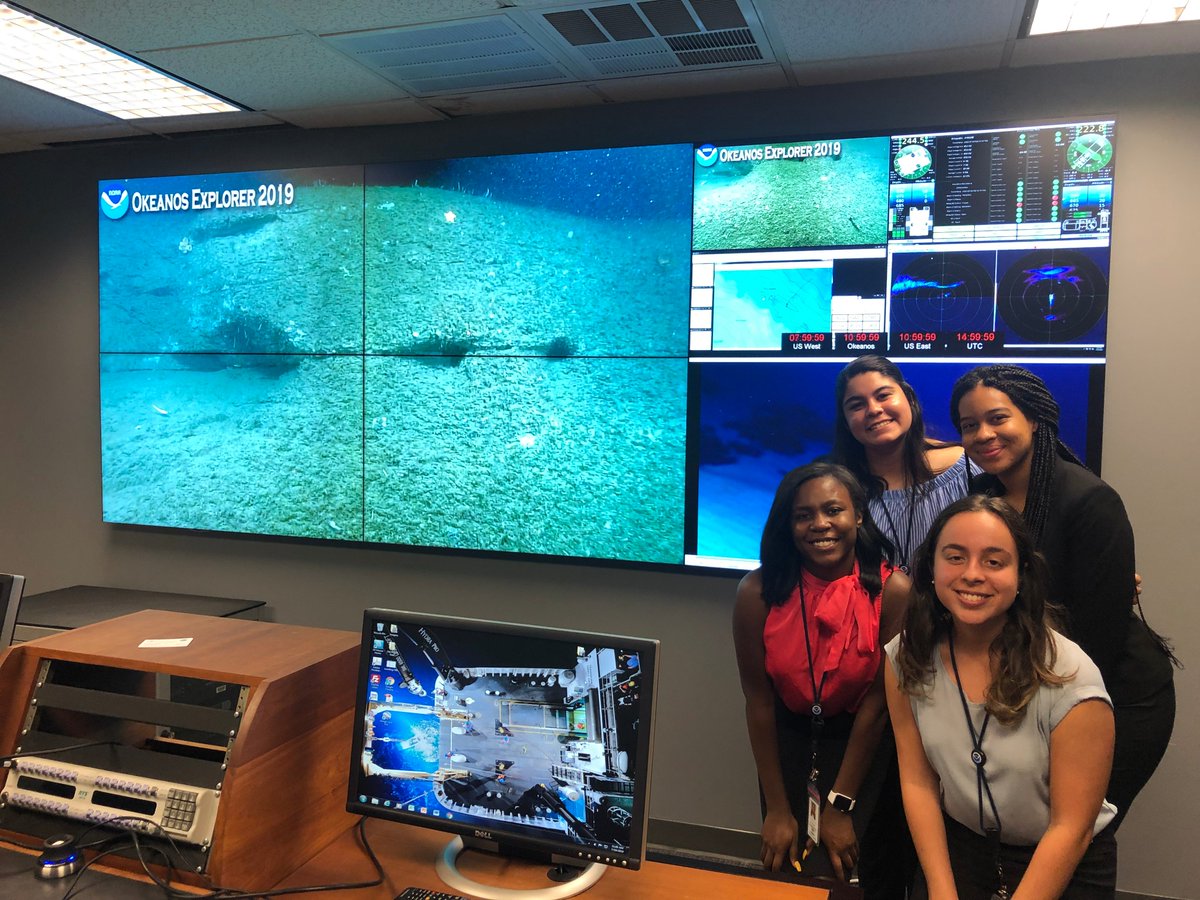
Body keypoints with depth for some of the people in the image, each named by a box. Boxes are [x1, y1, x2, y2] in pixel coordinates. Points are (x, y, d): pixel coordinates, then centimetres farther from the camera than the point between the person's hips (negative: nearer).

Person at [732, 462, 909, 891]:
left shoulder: (892, 591, -22)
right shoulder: (758, 592, -19)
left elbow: (876, 702, -16)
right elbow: (758, 700, -11)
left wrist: (840, 807, -13)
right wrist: (777, 808, -7)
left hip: (861, 745, -1)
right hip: (787, 740, 2)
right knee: (784, 871, 12)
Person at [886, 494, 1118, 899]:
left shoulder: (1071, 678, -24)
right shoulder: (906, 658, -13)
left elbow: (1071, 828, -19)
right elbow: (917, 781, -7)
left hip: (1065, 865, -3)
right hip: (956, 845, 3)